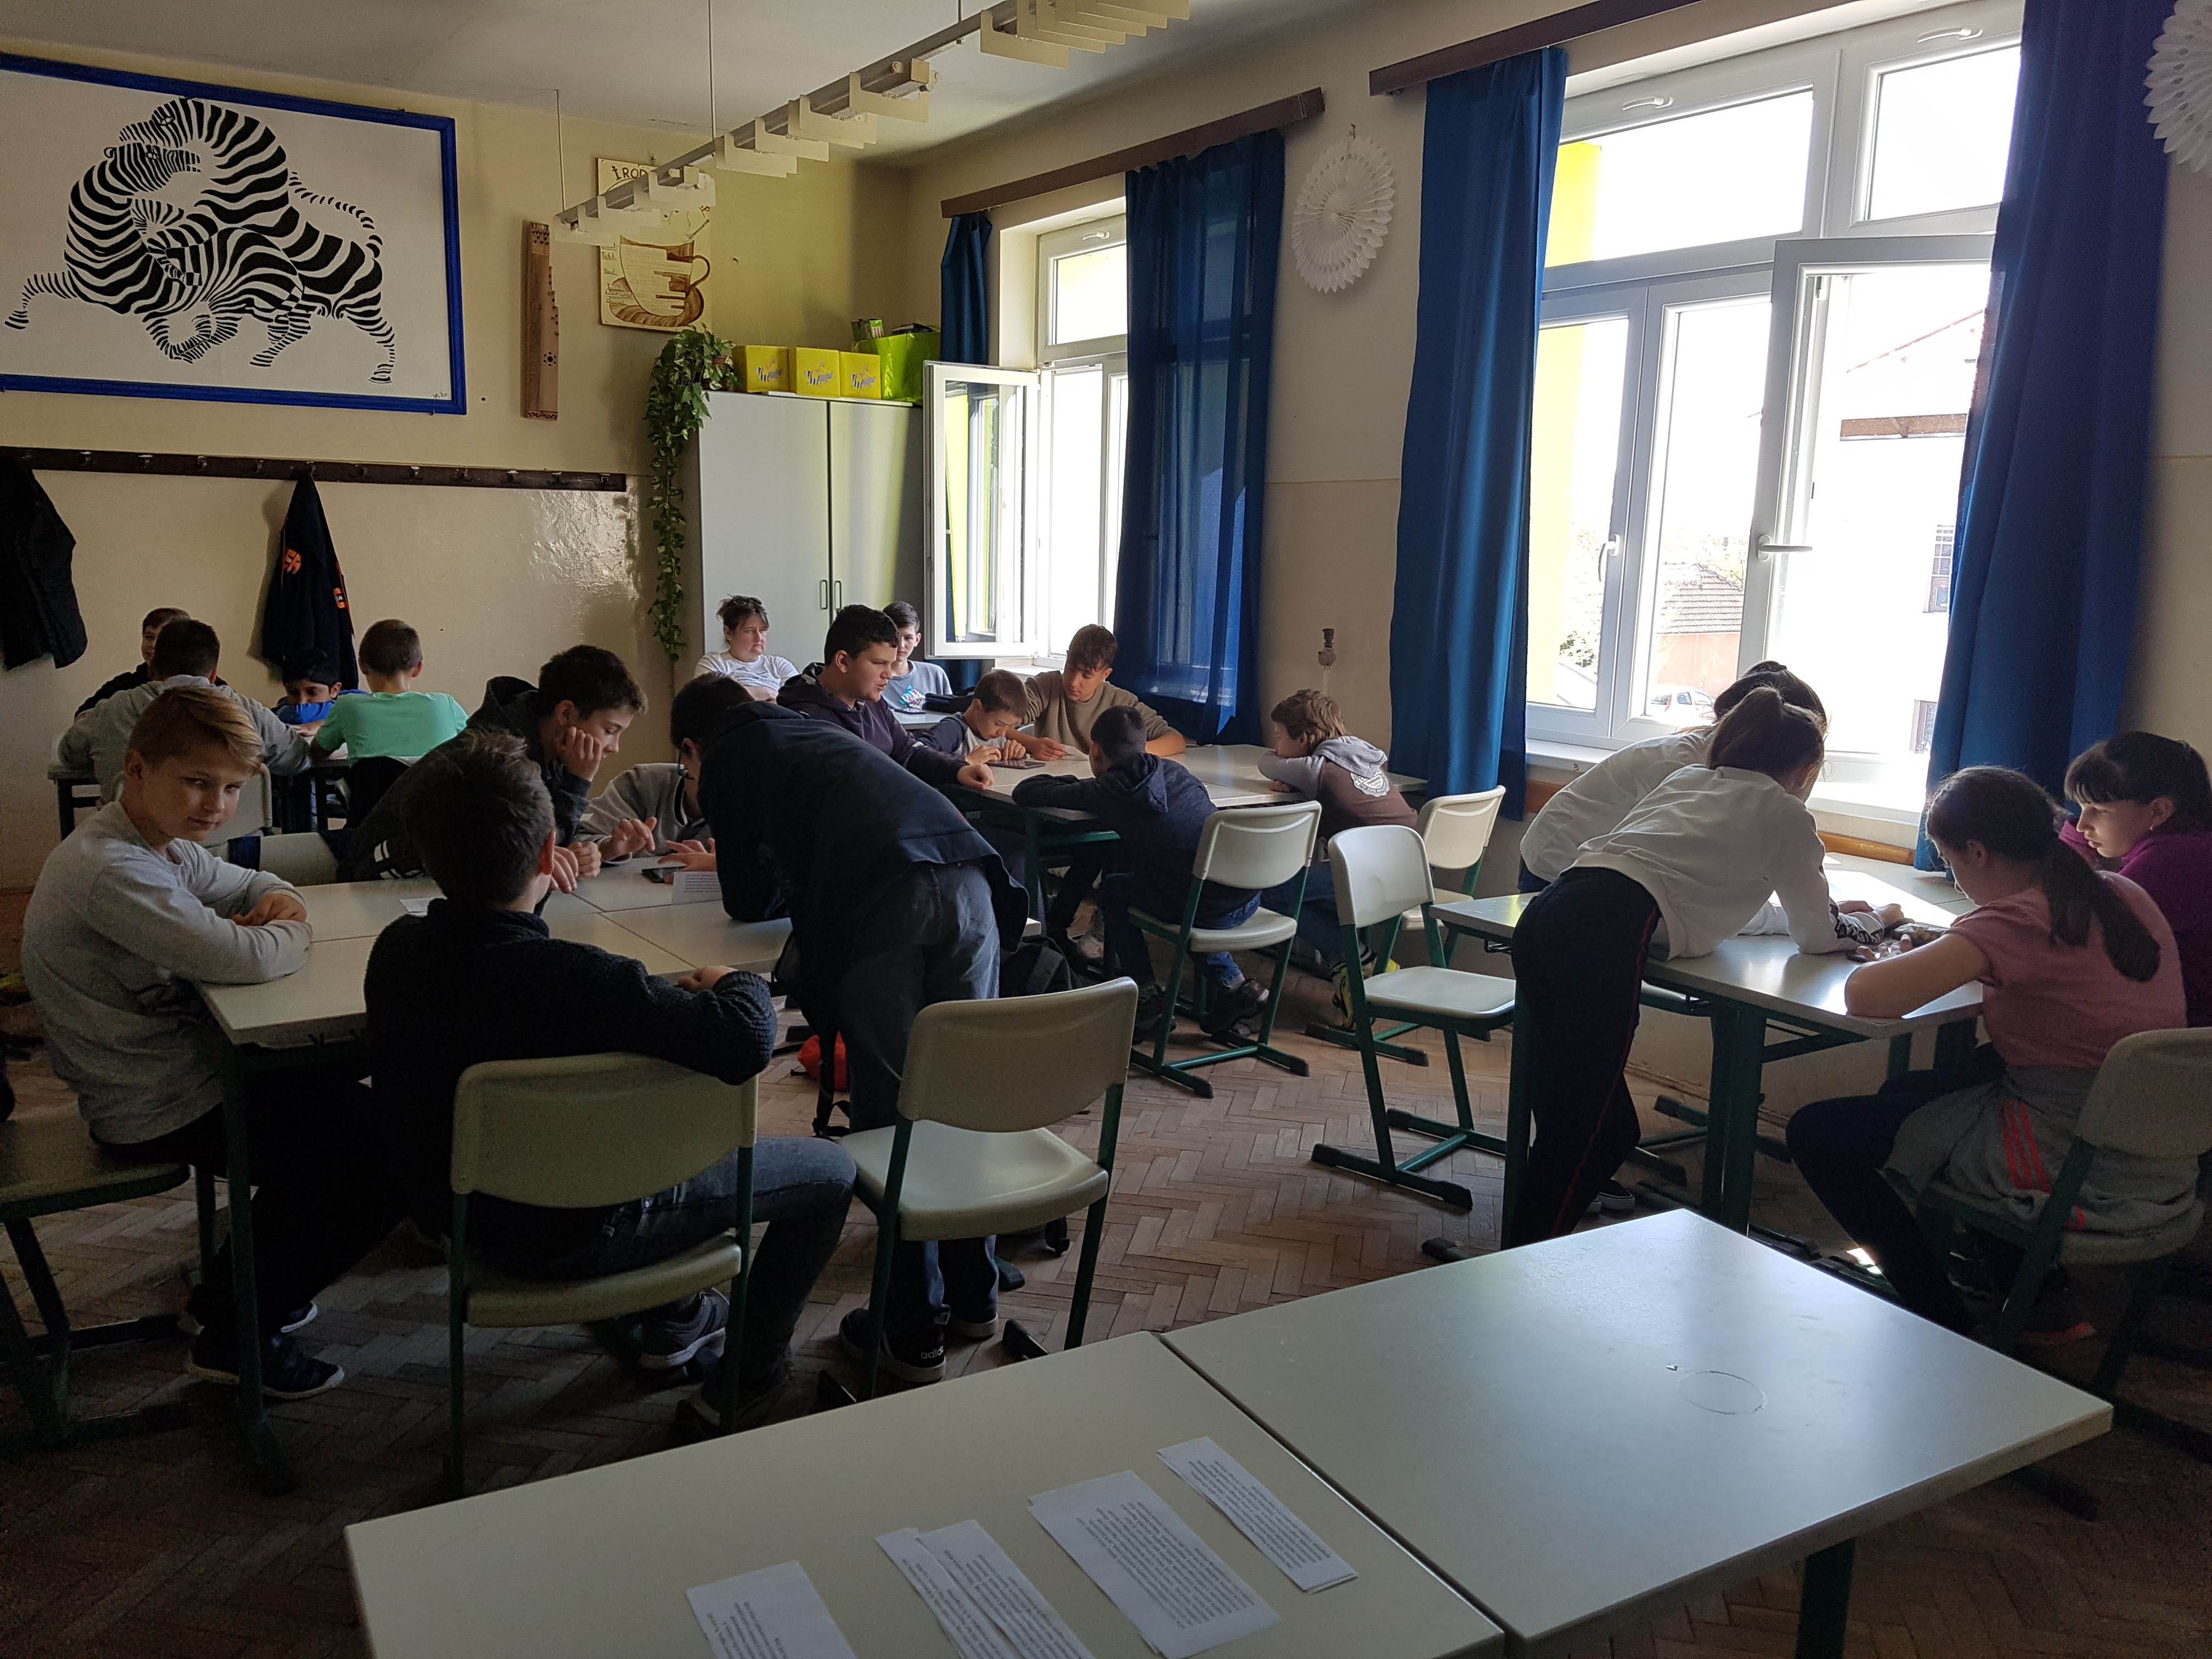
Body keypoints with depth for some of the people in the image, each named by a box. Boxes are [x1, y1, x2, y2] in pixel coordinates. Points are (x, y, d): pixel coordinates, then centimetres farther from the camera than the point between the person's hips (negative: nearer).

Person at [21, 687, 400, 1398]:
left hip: (185, 1069, 11)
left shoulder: (163, 844, 6)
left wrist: (279, 903, -6)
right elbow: (243, 959, -33)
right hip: (163, 1112, -11)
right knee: (386, 1156, -9)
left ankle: (234, 1288, 32)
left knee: (337, 1094, 25)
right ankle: (236, 1335, 7)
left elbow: (252, 885, 20)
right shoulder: (110, 872, -26)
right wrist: (289, 934, -10)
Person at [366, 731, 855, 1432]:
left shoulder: (396, 952, -13)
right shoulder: (580, 981, -37)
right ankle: (743, 1385, 19)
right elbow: (747, 1041, -42)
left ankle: (673, 1320, 41)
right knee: (828, 1172, 6)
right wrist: (738, 983, -19)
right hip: (575, 1237, -7)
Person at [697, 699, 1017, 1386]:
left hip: (883, 903, -6)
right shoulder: (824, 731, 37)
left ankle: (914, 1334, 11)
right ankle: (974, 1298, 26)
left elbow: (751, 903, 21)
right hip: (969, 878, 6)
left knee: (891, 1110, 3)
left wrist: (734, 869, 39)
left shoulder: (725, 760, 21)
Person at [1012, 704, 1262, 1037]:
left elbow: (1024, 792, 10)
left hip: (1208, 909, -5)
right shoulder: (1173, 770, 15)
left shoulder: (1104, 792, 2)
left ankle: (1146, 996, 21)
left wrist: (1070, 783, 28)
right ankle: (1233, 984, 27)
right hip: (1250, 898, 5)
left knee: (1112, 890, 22)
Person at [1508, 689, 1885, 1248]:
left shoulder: (1688, 779, 33)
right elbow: (1819, 936, 21)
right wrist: (1871, 921, 42)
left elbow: (1708, 898, 44)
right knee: (1585, 1135, -3)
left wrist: (1822, 910, 50)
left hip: (1546, 913, 8)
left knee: (1565, 1122, 13)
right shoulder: (1783, 812, 14)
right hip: (1607, 934, -8)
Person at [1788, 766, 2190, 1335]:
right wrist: (1947, 952, 10)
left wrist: (1899, 965, -5)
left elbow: (1866, 996, -29)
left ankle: (1953, 1333, 8)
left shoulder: (2021, 921, -21)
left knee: (1817, 1133, 0)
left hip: (2079, 1178, -9)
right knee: (1904, 1092, 28)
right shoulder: (2125, 896, 4)